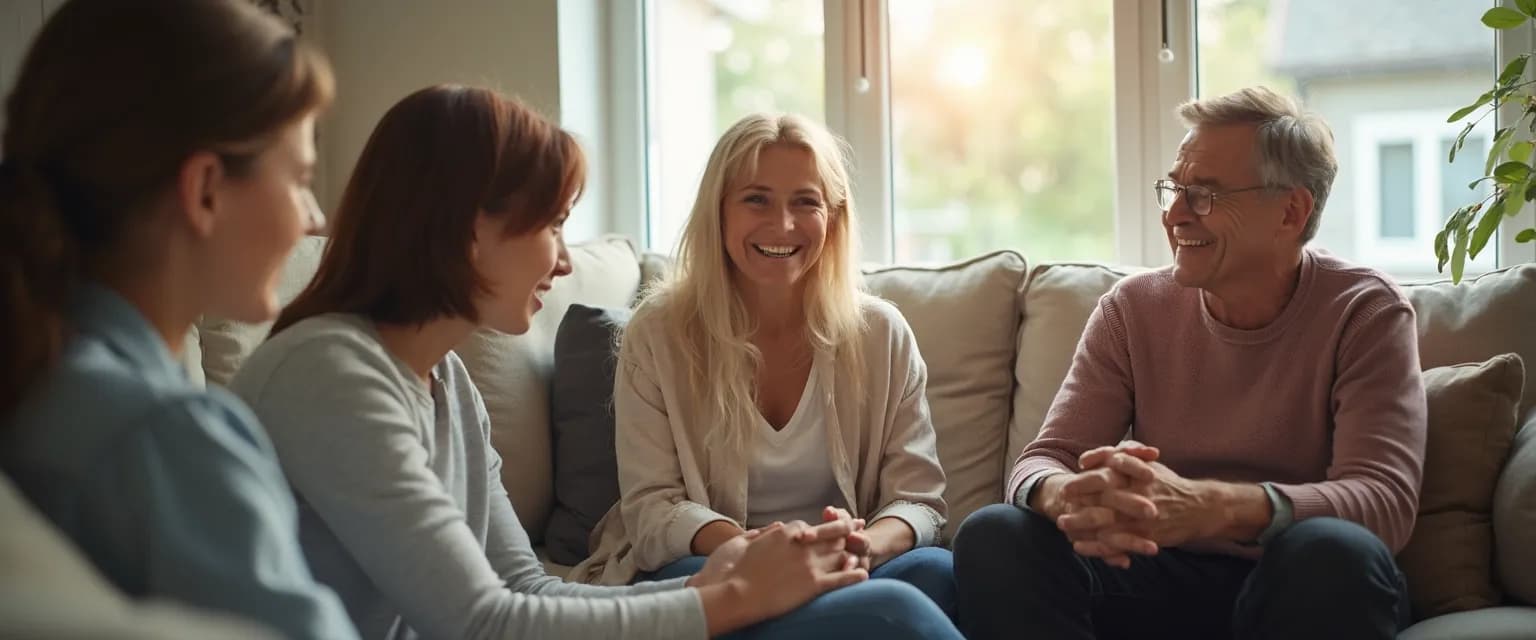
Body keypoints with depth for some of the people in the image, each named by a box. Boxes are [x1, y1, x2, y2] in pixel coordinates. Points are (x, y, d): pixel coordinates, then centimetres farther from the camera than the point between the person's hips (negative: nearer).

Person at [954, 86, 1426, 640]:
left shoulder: (1364, 313, -8)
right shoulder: (1132, 309, 2)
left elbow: (1384, 499, -21)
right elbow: (1043, 462, -5)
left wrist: (1207, 507, -40)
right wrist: (1068, 498, -33)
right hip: (1161, 579, 2)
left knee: (1335, 549, -36)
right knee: (994, 536, -23)